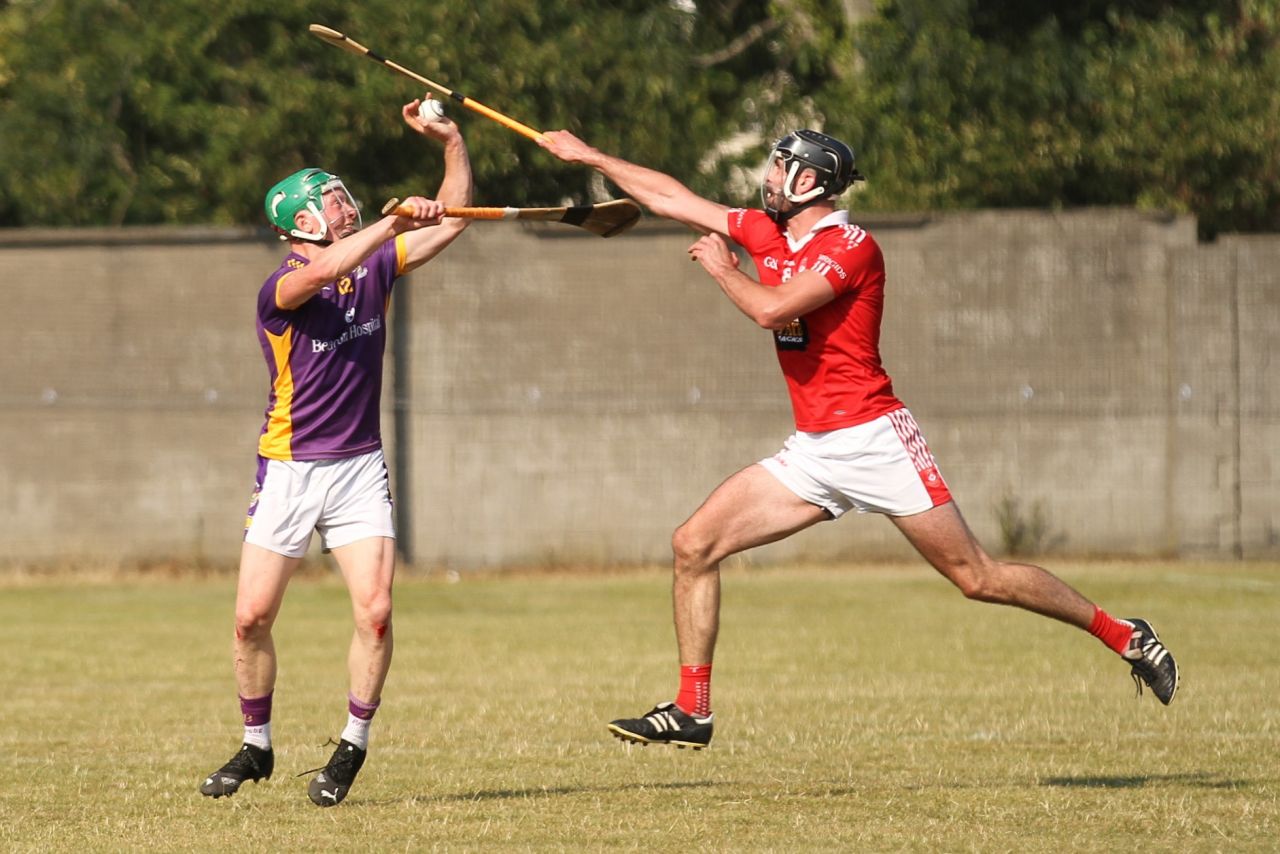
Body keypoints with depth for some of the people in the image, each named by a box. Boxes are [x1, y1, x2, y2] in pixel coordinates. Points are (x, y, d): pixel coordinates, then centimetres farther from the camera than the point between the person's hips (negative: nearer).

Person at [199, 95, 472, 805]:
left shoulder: (374, 265, 4)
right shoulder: (280, 288, -14)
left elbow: (451, 221, 8)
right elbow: (320, 273, -37)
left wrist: (451, 141, -3)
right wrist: (395, 220, -40)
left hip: (359, 468, 3)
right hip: (289, 472, -3)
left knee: (374, 609, -13)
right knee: (252, 618, -2)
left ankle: (353, 747, 2)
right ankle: (256, 747, 17)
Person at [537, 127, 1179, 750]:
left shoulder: (851, 248, -12)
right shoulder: (766, 233, 12)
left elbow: (771, 309, -24)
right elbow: (670, 199, 20)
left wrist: (720, 268, -7)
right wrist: (588, 155, 21)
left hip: (874, 439, -8)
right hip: (812, 454, 8)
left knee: (977, 577, -9)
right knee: (693, 544, -2)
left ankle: (1122, 635, 6)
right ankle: (691, 713, 3)